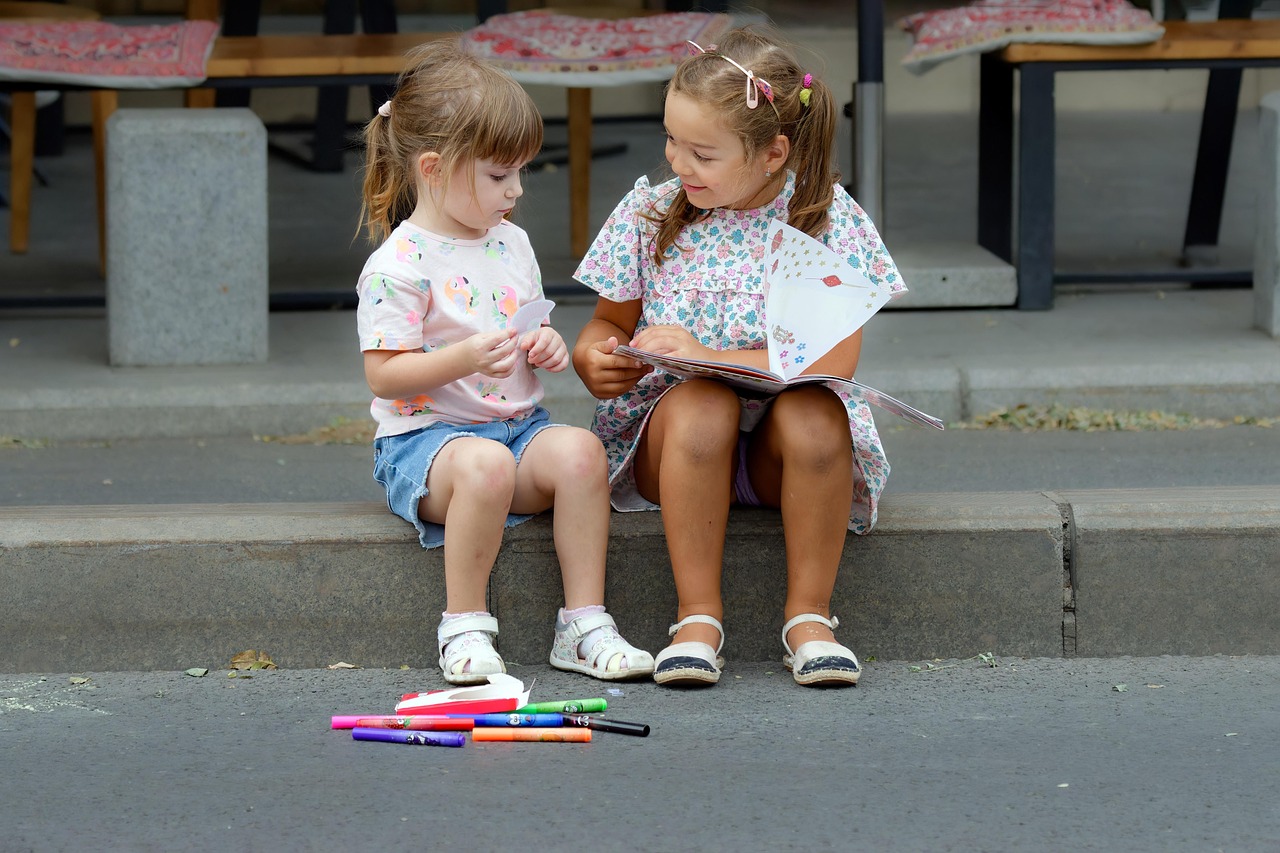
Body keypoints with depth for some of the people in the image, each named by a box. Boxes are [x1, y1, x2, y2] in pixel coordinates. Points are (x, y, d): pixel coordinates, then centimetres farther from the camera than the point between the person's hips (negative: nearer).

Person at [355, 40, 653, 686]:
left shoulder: (511, 244, 13)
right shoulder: (399, 264, -11)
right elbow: (383, 374, -14)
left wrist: (546, 347, 1)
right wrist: (465, 358, -28)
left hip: (515, 424, 6)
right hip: (423, 435, -6)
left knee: (578, 448, -26)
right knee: (484, 463, -39)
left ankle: (585, 625, -21)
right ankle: (464, 629, -24)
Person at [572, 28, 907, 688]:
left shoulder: (828, 220, -5)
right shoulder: (649, 213, 3)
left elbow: (835, 361, -14)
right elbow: (608, 322, 14)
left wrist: (709, 357, -23)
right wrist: (593, 359, -12)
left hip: (777, 450, -1)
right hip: (671, 436, 1)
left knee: (814, 412, -35)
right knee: (701, 404, -34)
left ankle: (808, 615, -21)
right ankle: (698, 618, -27)